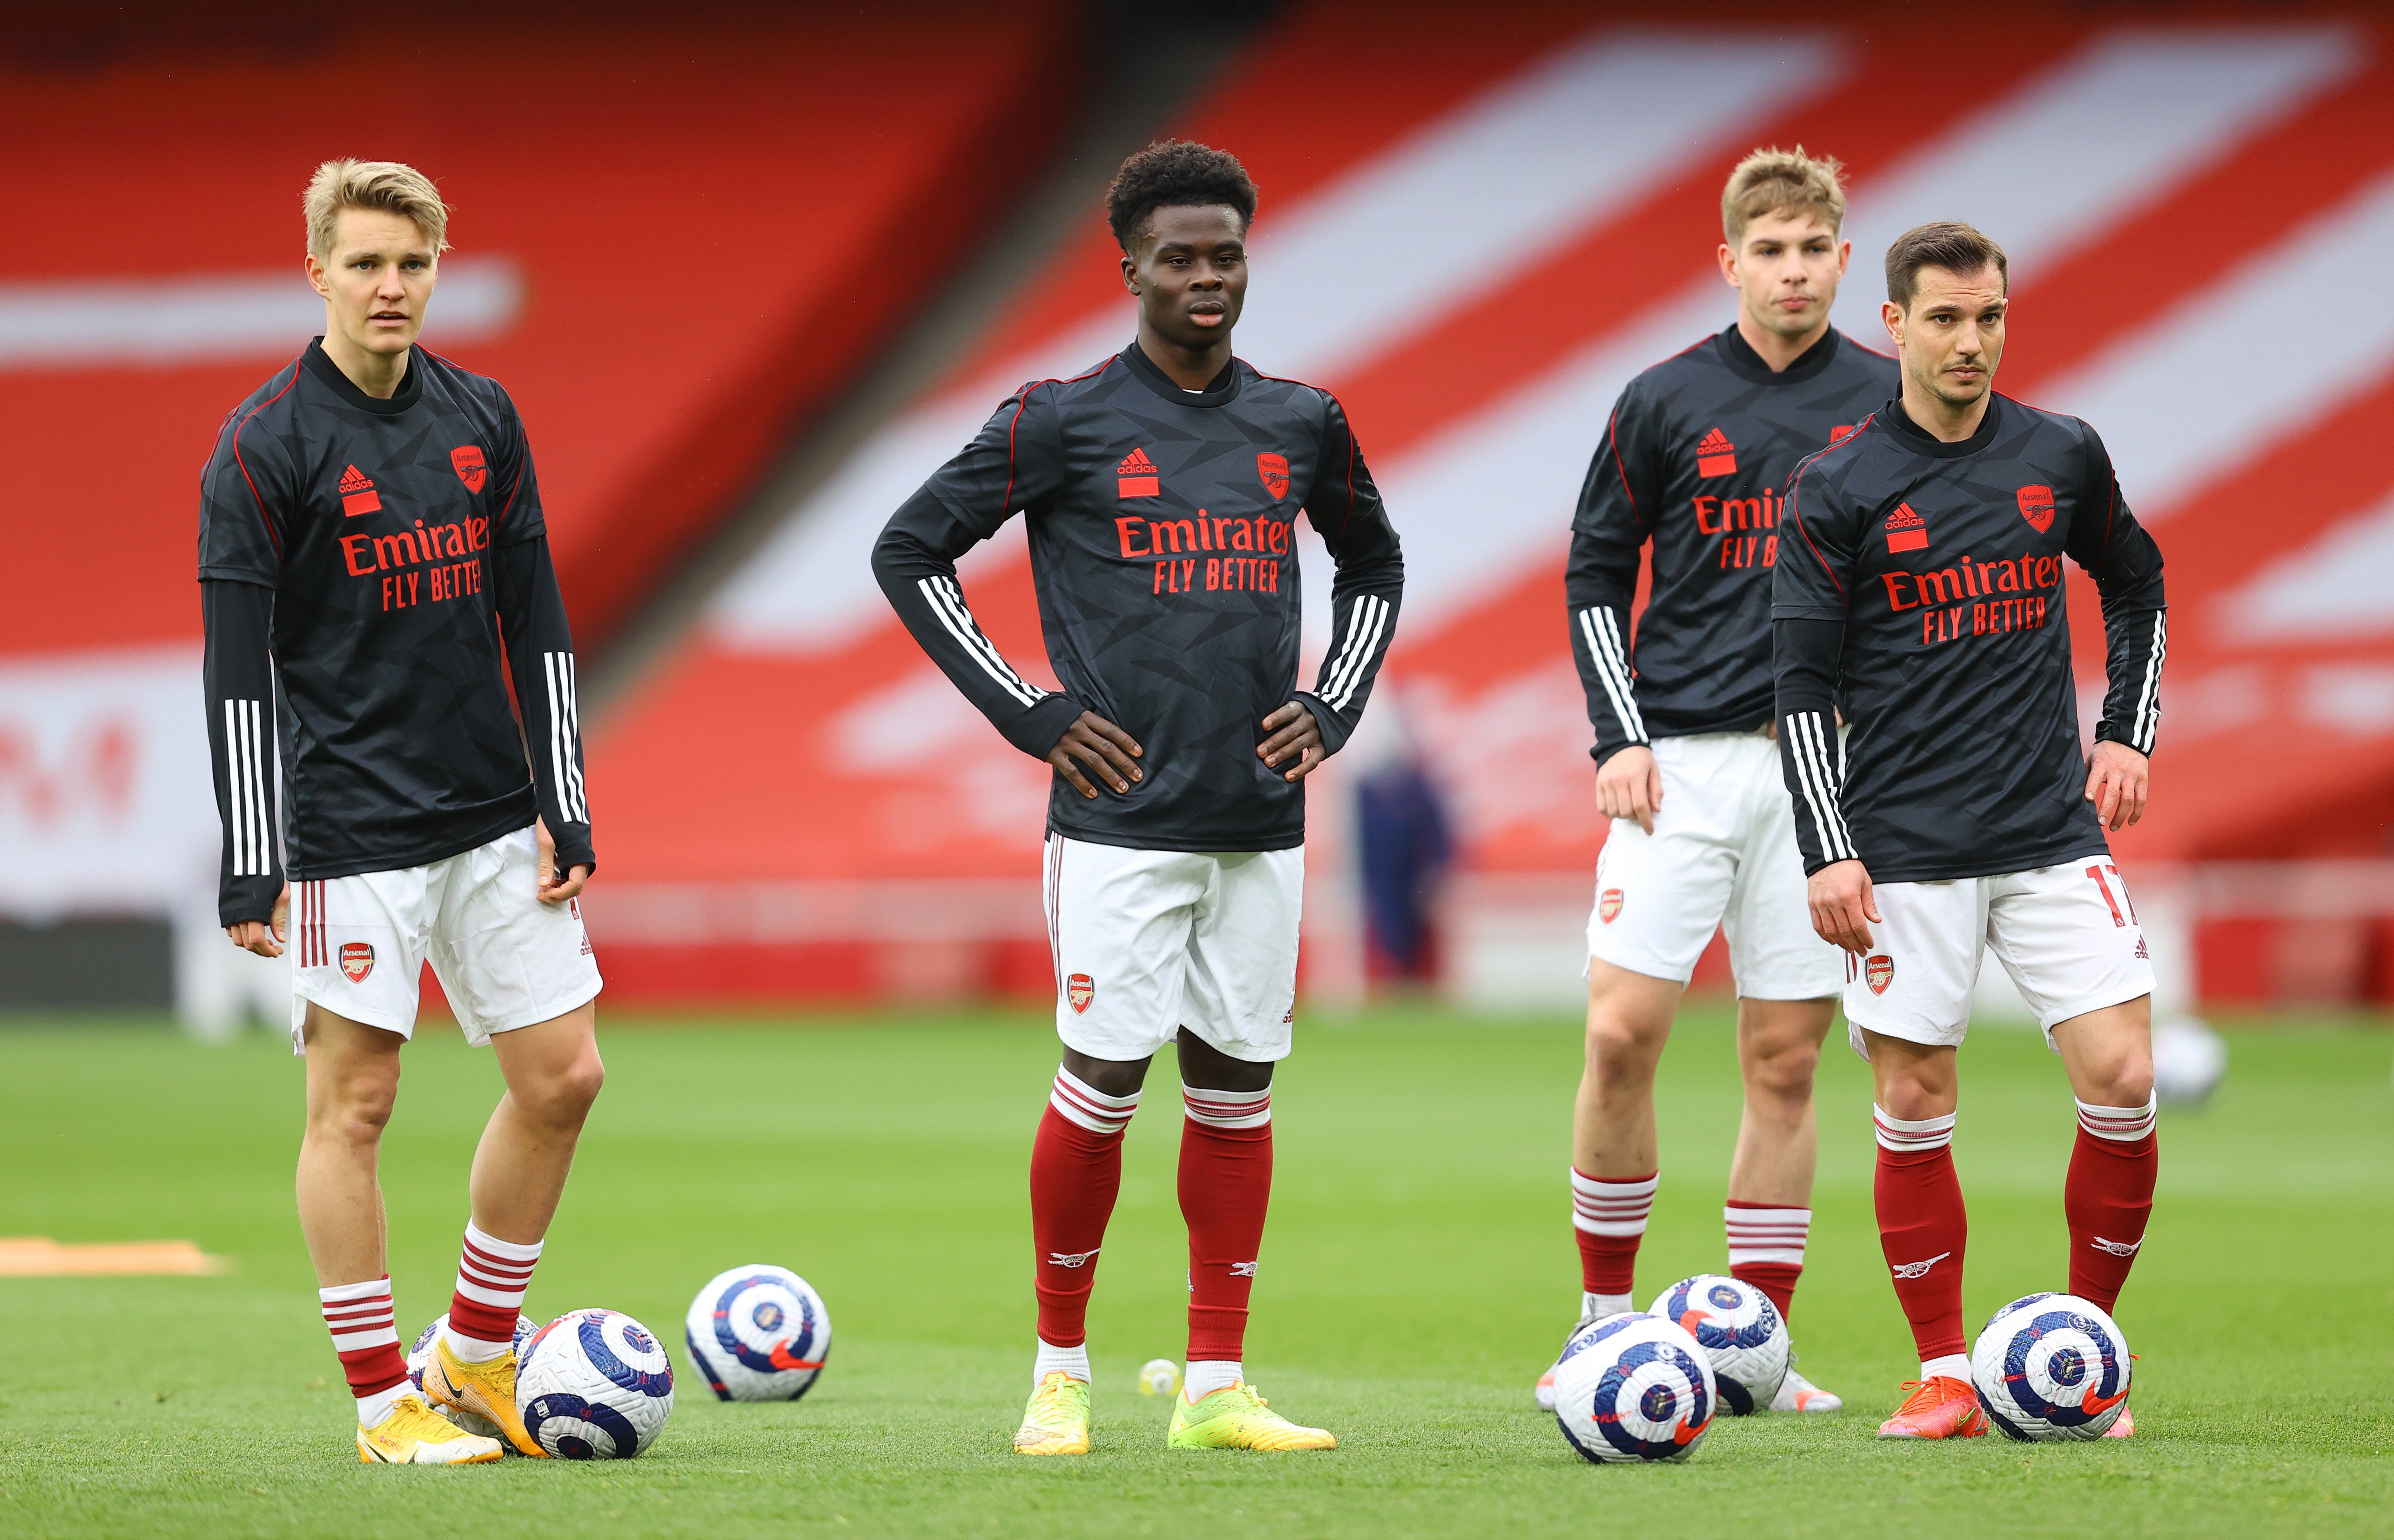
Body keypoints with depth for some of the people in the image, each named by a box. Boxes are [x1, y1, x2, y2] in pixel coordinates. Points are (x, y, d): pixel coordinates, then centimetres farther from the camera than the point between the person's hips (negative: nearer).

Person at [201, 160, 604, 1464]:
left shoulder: (482, 420, 9)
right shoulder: (264, 445, -7)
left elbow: (535, 625, 14)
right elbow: (238, 665, -9)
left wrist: (565, 811, 9)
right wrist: (250, 865, -12)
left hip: (493, 819, 6)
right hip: (352, 834, -6)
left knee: (562, 1076, 5)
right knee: (354, 1101, -2)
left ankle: (474, 1357, 19)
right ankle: (385, 1405, 6)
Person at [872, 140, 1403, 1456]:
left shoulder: (1301, 423, 9)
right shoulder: (1064, 422, -4)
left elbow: (1372, 563, 26)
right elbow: (909, 552, 1)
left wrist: (1333, 707, 11)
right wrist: (1030, 713, -4)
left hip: (1262, 824, 4)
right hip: (1122, 817, -4)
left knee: (1236, 1089, 5)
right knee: (1104, 1084, -5)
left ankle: (1217, 1387, 9)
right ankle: (1059, 1370, 9)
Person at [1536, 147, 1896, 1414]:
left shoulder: (1892, 406, 5)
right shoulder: (1665, 403, 3)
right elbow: (1595, 574, 8)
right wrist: (1619, 734, -2)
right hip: (1682, 760, -1)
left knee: (1785, 1063, 2)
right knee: (1621, 1031, -9)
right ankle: (1604, 1322, 4)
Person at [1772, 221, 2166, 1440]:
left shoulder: (2063, 456, 6)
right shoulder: (1838, 491, -3)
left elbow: (2136, 586, 23)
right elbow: (1803, 683, -2)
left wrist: (2129, 736, 12)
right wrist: (1828, 854, -8)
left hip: (2055, 834, 2)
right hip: (1905, 850, -2)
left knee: (2121, 1083, -7)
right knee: (1914, 1109, -1)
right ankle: (1944, 1376, 11)